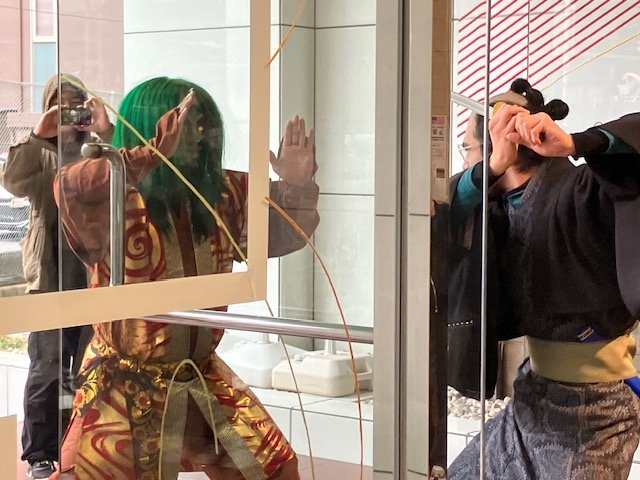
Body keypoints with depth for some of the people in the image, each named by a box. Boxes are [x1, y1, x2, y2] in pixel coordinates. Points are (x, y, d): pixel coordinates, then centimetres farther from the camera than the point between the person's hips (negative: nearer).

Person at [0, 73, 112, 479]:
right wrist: (39, 135, -18)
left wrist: (106, 132, -18)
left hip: (96, 272, 1)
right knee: (46, 368, 3)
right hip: (50, 275, -1)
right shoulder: (41, 154, 7)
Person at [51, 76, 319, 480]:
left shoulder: (224, 194, -1)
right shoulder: (114, 202, -19)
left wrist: (298, 187, -10)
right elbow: (69, 188, -41)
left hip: (201, 377, 5)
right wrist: (155, 152, -51)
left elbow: (281, 233, 11)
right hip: (125, 386, -5)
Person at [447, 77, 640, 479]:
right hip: (534, 393, 8)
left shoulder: (578, 191, -16)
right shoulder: (506, 206, 8)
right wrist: (492, 168, -22)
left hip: (592, 405, -8)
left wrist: (573, 144, -41)